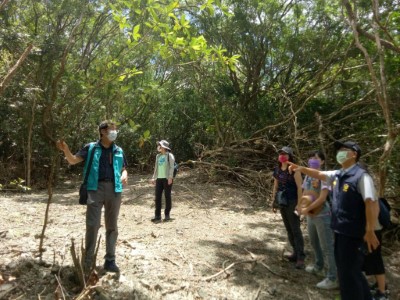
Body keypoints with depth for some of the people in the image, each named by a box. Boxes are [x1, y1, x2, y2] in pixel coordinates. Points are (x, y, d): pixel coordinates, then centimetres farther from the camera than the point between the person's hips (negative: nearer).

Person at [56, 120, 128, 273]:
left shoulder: (118, 151, 14)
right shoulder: (91, 148, 6)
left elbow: (124, 168, 21)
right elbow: (73, 160, 3)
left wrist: (124, 175, -2)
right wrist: (66, 150, -17)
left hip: (114, 189, 3)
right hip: (95, 188, -3)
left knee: (112, 226, 9)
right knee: (92, 224, -5)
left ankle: (110, 260, 20)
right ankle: (88, 260, 12)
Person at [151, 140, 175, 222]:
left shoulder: (169, 155, -3)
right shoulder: (158, 156, 16)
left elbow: (171, 167, -9)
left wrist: (170, 177, -17)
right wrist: (153, 178, 14)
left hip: (167, 179, -6)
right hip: (159, 178, 6)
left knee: (167, 196, 2)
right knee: (157, 197, 3)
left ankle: (167, 215, 12)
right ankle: (157, 216, 9)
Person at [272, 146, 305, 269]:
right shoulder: (277, 169, 8)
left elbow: (299, 187, -14)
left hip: (292, 202, -7)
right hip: (282, 203, 7)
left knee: (295, 229, -3)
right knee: (288, 229, 13)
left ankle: (301, 257, 5)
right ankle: (296, 253, 26)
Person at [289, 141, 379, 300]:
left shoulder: (361, 176, -18)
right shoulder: (338, 175, 6)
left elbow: (372, 204, -24)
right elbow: (319, 174, 19)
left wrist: (370, 231, -26)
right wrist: (301, 169, 4)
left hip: (353, 233, -9)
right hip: (340, 231, 9)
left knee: (348, 274, 3)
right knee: (345, 270, 23)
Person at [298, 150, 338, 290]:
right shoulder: (308, 176, 6)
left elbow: (322, 198, -22)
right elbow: (303, 193, 14)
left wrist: (306, 209, -18)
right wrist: (300, 205, -4)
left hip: (322, 216, -8)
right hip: (311, 216, 8)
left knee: (327, 247, 0)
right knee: (314, 243, 23)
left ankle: (332, 279, 11)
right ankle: (318, 266, 44)